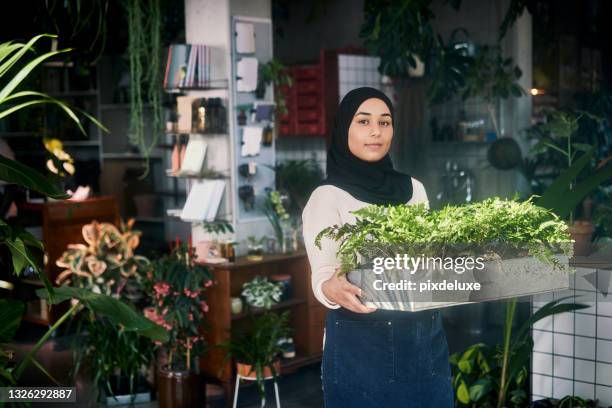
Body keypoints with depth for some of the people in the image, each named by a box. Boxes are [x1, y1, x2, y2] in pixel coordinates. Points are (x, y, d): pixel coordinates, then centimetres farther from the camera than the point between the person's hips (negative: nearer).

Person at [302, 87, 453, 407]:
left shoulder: (414, 188, 8)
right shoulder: (328, 196, -7)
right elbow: (322, 276, -17)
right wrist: (333, 290, -39)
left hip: (426, 336, 5)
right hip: (362, 341, -5)